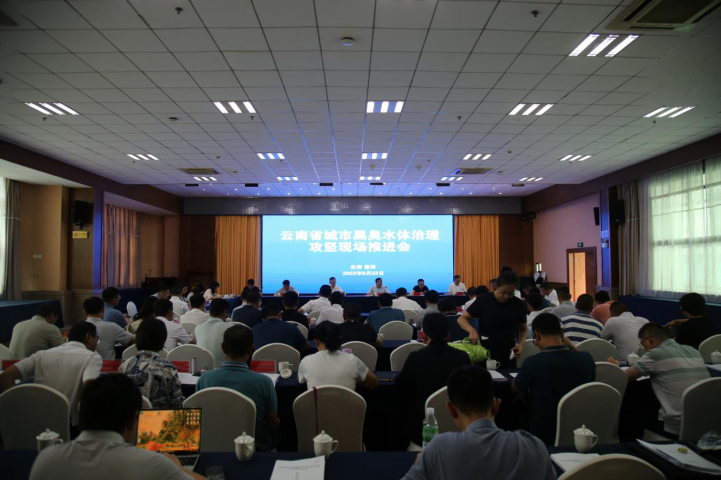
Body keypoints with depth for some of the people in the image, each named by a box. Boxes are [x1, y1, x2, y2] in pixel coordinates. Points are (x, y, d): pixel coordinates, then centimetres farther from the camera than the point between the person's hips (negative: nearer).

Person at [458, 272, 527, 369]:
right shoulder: (483, 300, -9)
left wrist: (520, 344, -8)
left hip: (508, 357, 2)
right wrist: (472, 330, -24)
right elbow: (462, 319, -4)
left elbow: (523, 329, 12)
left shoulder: (518, 304, -1)